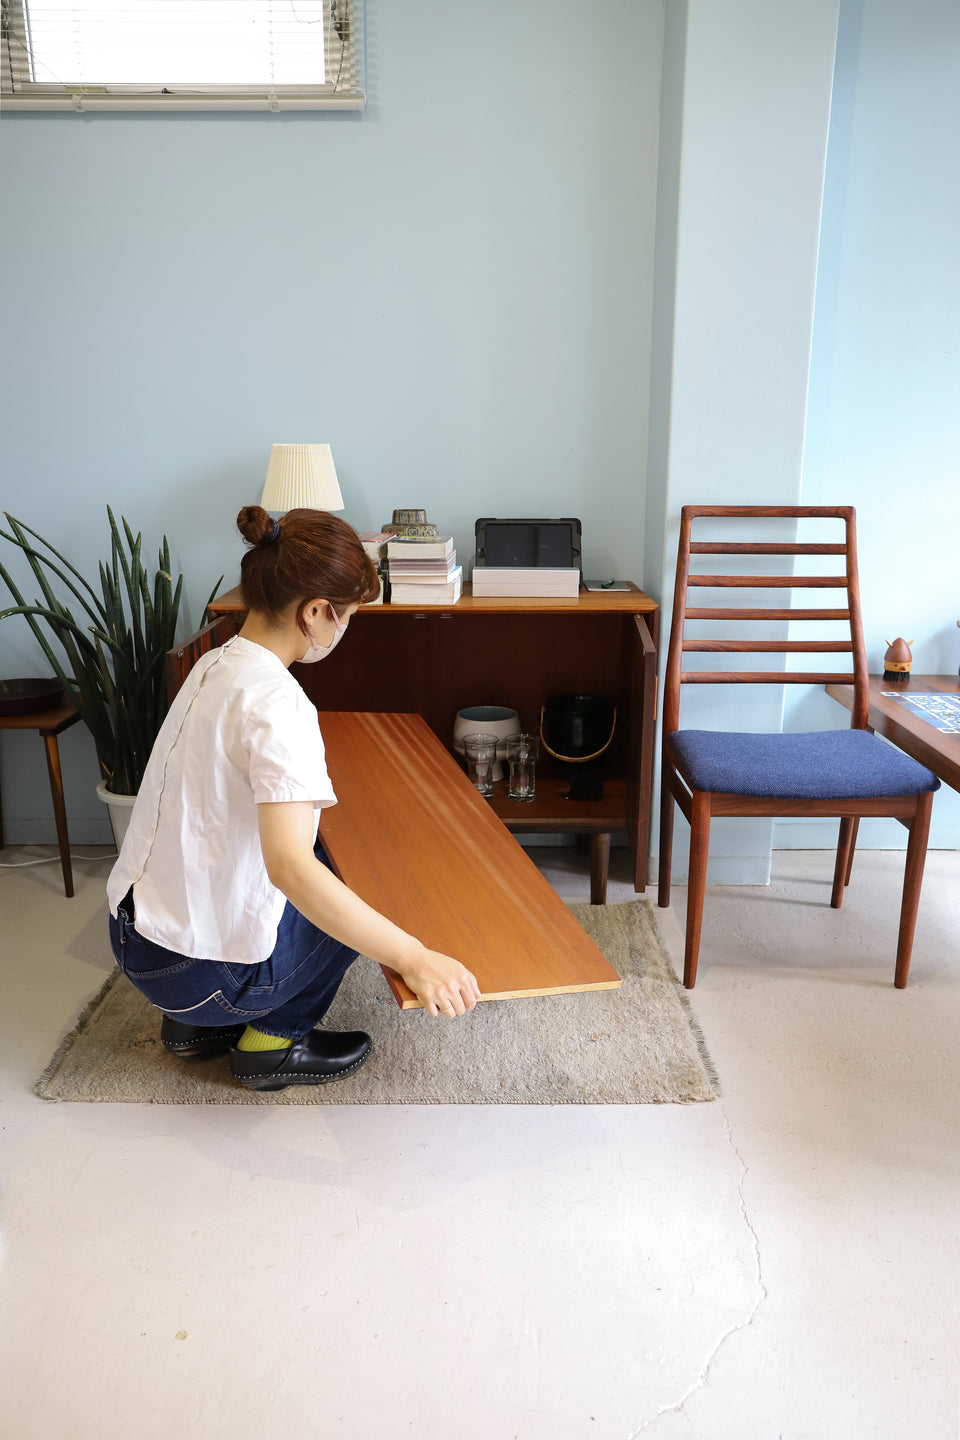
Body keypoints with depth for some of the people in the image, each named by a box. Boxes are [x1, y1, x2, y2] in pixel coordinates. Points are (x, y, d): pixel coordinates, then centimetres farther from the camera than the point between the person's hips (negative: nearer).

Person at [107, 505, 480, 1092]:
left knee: (328, 860, 27)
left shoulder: (217, 664, 4)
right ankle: (274, 1039, 16)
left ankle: (196, 1023, 26)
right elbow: (290, 866, -38)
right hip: (200, 969, -8)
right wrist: (414, 959, -39)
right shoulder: (277, 703, -25)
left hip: (134, 930, 8)